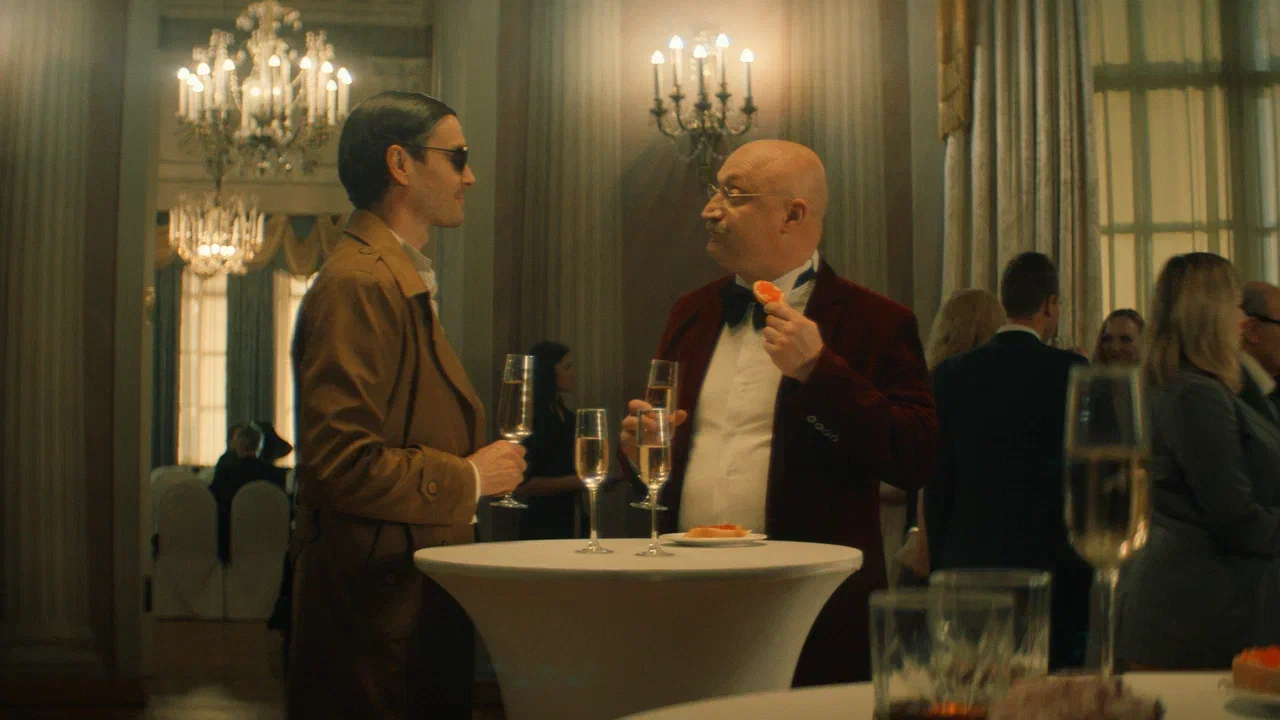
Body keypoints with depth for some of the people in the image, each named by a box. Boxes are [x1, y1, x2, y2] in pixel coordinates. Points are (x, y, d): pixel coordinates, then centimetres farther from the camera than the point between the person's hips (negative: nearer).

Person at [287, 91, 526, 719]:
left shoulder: (401, 280, 17)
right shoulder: (360, 284, -16)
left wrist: (478, 464, 12)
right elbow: (342, 463, -24)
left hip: (413, 598, 10)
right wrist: (468, 477, -13)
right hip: (380, 604, -10)